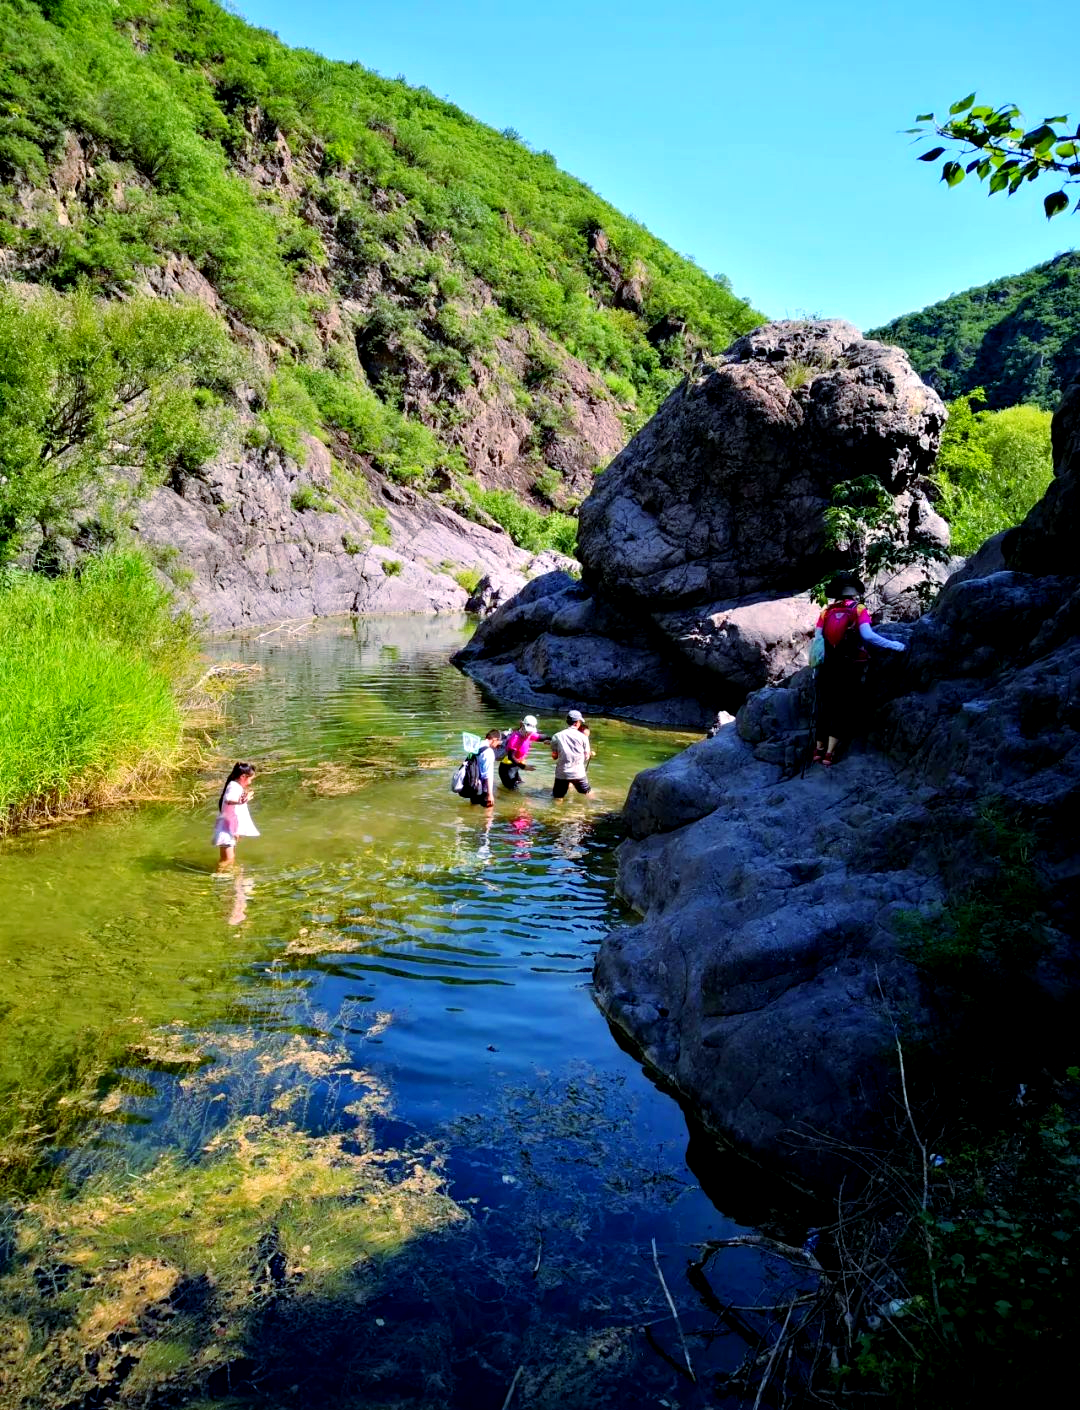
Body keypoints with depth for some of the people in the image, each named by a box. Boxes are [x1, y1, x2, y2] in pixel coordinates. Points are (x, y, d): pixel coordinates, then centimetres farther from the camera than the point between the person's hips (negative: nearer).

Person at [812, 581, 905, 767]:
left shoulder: (826, 611, 3)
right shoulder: (859, 610, -5)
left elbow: (817, 639, 0)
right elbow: (868, 635, -17)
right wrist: (892, 645, -8)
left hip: (828, 667, 3)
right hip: (850, 668, -3)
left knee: (824, 708, 16)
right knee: (843, 710, 5)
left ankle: (818, 750, 23)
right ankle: (829, 755, 1)